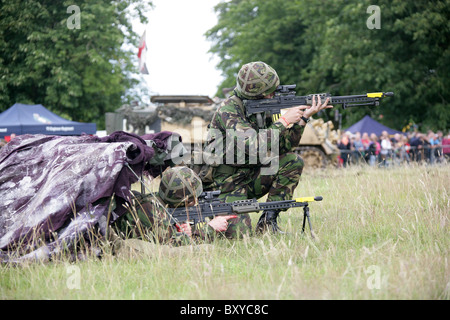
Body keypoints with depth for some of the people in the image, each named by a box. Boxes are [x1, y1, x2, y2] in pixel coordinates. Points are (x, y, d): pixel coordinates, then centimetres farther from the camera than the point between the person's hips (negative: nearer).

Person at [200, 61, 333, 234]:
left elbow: (284, 145, 3)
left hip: (249, 177, 7)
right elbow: (254, 145, -31)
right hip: (225, 185, -7)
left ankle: (268, 221, -5)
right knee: (240, 232, -24)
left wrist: (304, 117, -9)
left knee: (293, 161, -9)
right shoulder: (228, 110, -19)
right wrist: (284, 121, -25)